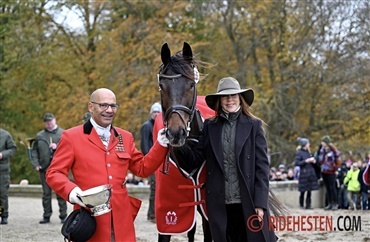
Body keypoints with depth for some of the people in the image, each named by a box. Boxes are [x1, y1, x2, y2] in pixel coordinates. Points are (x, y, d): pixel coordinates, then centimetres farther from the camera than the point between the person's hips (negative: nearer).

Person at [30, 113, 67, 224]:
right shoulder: (40, 135, 13)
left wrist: (57, 147, -16)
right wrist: (35, 164, 0)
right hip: (44, 168, 3)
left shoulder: (63, 133, 4)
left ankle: (63, 215, 5)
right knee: (46, 193, 7)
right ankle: (46, 215, 13)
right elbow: (34, 151, 11)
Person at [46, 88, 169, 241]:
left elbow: (142, 168, 17)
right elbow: (54, 173, -2)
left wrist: (160, 144, 5)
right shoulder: (71, 137, 1)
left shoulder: (125, 137, 16)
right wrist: (70, 190, -22)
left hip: (121, 219, 4)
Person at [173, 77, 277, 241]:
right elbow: (196, 158, 4)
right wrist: (179, 145, -16)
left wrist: (260, 203, -10)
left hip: (248, 203, -2)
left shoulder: (254, 126, 1)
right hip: (220, 203, 3)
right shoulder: (209, 126, 9)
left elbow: (262, 166, -2)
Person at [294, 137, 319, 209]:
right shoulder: (299, 153, -5)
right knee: (303, 191, -1)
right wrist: (306, 161, -17)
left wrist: (313, 161, 1)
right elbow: (297, 163, -13)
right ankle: (301, 205, 10)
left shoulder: (308, 152, 14)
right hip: (304, 173, -6)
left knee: (309, 190, 4)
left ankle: (308, 205, 8)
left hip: (311, 173, 6)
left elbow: (312, 161, 23)